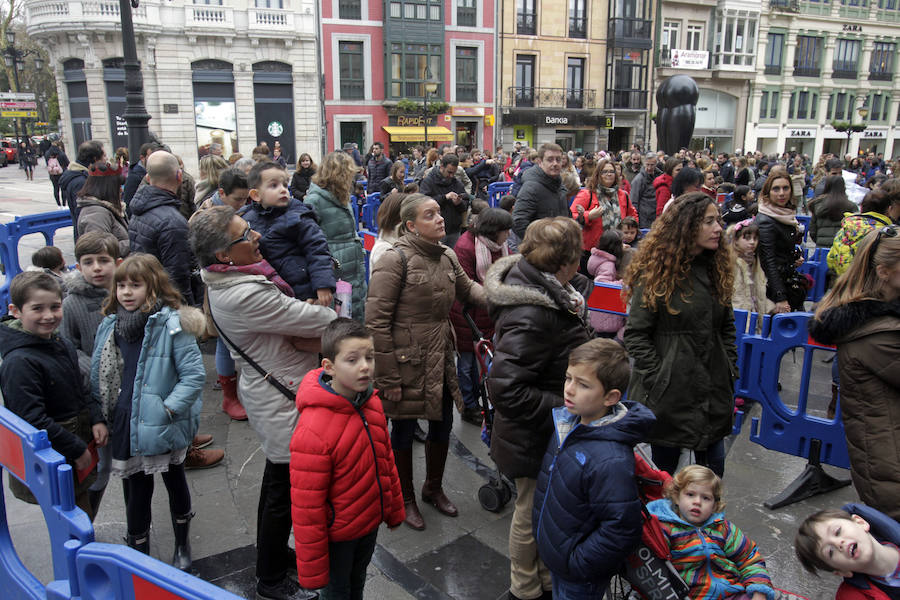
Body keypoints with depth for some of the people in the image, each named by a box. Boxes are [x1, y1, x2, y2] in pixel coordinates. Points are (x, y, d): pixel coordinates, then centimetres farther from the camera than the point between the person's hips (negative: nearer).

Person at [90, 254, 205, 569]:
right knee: (136, 491, 15)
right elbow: (99, 377, 12)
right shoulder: (110, 325, 3)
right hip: (126, 428, 4)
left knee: (175, 482, 17)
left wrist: (168, 409, -22)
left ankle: (182, 546, 39)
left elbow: (194, 373, -18)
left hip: (164, 428, -4)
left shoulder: (171, 323, -16)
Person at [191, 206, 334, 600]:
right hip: (281, 404, -10)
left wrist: (307, 336, -16)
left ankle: (275, 552, 48)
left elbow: (287, 316, 2)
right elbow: (318, 320, -24)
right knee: (285, 490, 7)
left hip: (268, 392, 10)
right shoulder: (245, 295, -31)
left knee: (276, 478, 26)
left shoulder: (226, 281, 0)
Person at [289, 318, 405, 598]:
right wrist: (312, 569, -16)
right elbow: (306, 507, -24)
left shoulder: (372, 403, -9)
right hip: (337, 534, -6)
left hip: (370, 522, 6)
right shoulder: (313, 430, -33)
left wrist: (395, 509, 15)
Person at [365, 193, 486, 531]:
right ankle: (405, 499, 34)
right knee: (404, 429, 11)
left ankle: (434, 489, 43)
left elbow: (467, 289, 22)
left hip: (440, 357, 7)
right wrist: (388, 378, -17)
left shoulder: (447, 257, 4)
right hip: (407, 360, -7)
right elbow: (376, 320, -18)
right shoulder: (396, 260, -18)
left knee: (442, 424, 18)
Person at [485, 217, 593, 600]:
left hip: (552, 433, 9)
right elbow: (506, 389, -35)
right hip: (534, 439, -9)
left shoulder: (552, 294, -2)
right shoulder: (530, 316, -33)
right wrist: (563, 409, -27)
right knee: (533, 512, 14)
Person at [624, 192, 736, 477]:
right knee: (664, 467, 9)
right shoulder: (657, 272, -11)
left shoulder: (717, 268, 8)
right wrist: (657, 377, -15)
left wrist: (730, 371, 7)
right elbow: (636, 334, -11)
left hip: (713, 391, 6)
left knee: (713, 468, 13)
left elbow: (726, 327, 16)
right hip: (669, 392, -5)